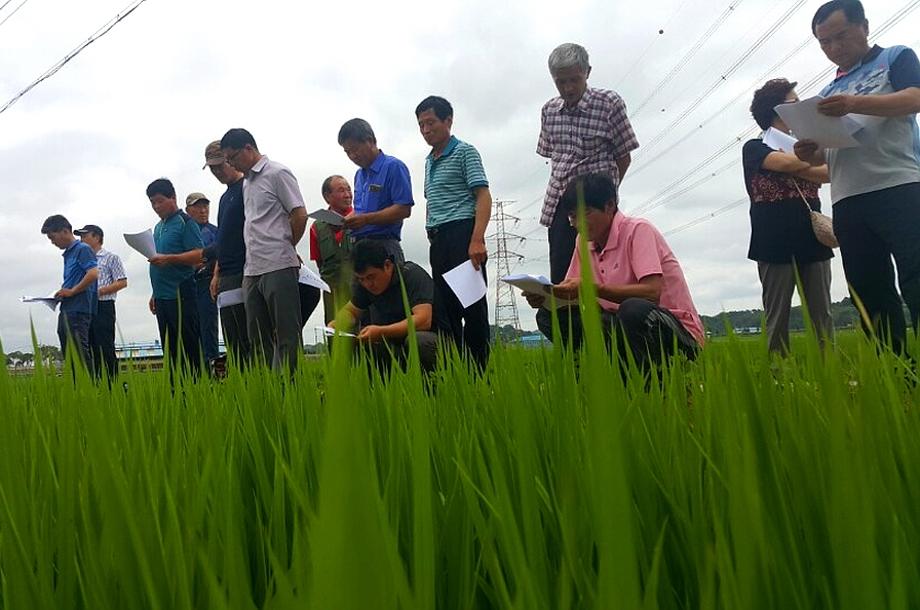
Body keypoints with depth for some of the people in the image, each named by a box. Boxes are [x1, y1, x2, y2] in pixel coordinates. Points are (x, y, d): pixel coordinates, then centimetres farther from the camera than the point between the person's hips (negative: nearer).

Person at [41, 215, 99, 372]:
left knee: (80, 352, -12)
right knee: (68, 354, 10)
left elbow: (93, 274, -20)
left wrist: (71, 291, -14)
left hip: (78, 310, -10)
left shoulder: (82, 249, -6)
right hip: (66, 310, 10)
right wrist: (62, 293, 10)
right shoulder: (67, 254, 21)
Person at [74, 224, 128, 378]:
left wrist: (99, 291, -14)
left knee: (105, 349, -8)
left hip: (103, 307, -6)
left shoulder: (111, 258, 2)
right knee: (92, 351, 5)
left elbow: (122, 282, -6)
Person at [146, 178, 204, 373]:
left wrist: (168, 258, -24)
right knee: (169, 347, 10)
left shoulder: (185, 222, -4)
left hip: (180, 294, -8)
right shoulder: (159, 227, 21)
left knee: (188, 344, -7)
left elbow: (198, 255, -15)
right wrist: (155, 294, 23)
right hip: (162, 296, 8)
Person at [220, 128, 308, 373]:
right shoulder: (246, 182, 20)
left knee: (287, 335, -3)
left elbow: (300, 215, -7)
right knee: (258, 337, 11)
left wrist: (284, 249, 3)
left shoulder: (277, 173, -3)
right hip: (252, 270, 8)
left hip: (279, 267, -8)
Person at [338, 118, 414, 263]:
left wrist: (366, 219, -20)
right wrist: (344, 221, 4)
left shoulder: (393, 167, -6)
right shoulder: (359, 175, 20)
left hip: (383, 246, -7)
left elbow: (404, 209, -15)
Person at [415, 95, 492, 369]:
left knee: (471, 305, -7)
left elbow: (483, 197, -10)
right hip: (438, 240, 8)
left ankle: (478, 371, -2)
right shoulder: (429, 161, 21)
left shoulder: (465, 152, 0)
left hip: (462, 233, -8)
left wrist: (477, 240, -22)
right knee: (443, 308, 8)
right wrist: (432, 238, 15)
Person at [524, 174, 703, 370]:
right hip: (626, 327, 6)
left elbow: (652, 293, -24)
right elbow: (571, 294, 7)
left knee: (634, 310, -39)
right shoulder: (584, 242, 10)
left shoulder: (638, 230, -11)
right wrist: (546, 297, -15)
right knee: (549, 317, -8)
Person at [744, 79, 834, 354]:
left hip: (812, 239, 5)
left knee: (822, 317, 0)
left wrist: (794, 167, -6)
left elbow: (828, 174, 6)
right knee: (777, 319, -5)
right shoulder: (755, 148, 6)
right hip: (776, 243, -5)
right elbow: (784, 163, -14)